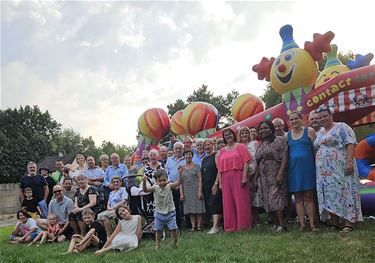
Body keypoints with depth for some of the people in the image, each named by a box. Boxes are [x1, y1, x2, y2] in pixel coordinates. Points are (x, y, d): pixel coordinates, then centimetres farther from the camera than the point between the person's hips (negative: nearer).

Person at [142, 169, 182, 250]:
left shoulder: (169, 186, -10)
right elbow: (145, 190, -22)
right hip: (159, 213, 1)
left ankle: (175, 243, 20)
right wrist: (144, 182, -41)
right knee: (158, 230, 9)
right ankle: (157, 245, 26)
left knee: (173, 229, -1)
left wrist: (180, 173, -39)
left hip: (170, 212, -1)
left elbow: (178, 183, -23)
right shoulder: (155, 188, -9)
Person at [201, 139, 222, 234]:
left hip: (215, 185, -7)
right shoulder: (204, 159, 16)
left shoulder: (216, 156, -4)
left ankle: (215, 226, -13)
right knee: (209, 205, 7)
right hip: (206, 186, 7)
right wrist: (201, 189, 11)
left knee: (215, 205, -11)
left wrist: (216, 184, -19)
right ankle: (217, 225, 15)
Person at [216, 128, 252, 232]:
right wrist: (220, 182, 4)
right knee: (228, 203, 6)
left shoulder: (240, 146, 4)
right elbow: (220, 168, 11)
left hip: (238, 177, -4)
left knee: (241, 201, 0)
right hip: (226, 180, 4)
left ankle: (243, 225, 11)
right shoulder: (222, 151, 14)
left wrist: (244, 177, -14)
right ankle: (230, 226, 16)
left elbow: (246, 162, -5)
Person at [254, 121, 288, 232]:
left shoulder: (280, 140, -2)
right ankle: (276, 223, 12)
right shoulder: (260, 145, 17)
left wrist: (280, 173, -21)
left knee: (275, 199, -13)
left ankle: (282, 224, -6)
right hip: (264, 178, 7)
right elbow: (258, 164, 18)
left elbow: (284, 157, -11)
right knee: (268, 201, 4)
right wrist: (255, 179, 14)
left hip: (276, 176, -6)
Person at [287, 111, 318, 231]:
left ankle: (312, 224, 4)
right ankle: (302, 224, 9)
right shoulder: (288, 135, 11)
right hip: (293, 168, 3)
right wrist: (285, 168, 6)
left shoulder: (309, 131, 3)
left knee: (309, 197, -1)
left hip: (307, 166, -3)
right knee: (298, 198, 5)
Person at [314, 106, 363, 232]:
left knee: (344, 192, -6)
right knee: (329, 195, 6)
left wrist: (350, 161, -22)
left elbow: (350, 144, -12)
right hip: (324, 172, 7)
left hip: (340, 169, -7)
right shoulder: (319, 133, 19)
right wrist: (318, 167, 15)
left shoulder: (341, 127, -2)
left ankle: (348, 222, -2)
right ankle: (334, 223, 13)